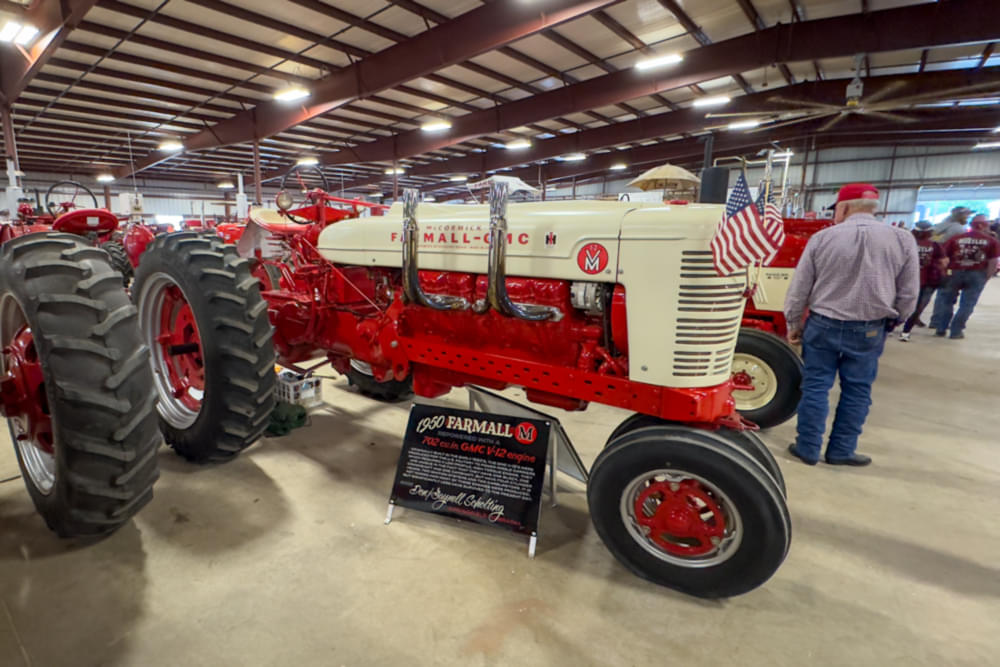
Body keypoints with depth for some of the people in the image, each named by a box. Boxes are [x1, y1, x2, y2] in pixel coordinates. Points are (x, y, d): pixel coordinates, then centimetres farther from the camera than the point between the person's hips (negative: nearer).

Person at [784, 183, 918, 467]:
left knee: (815, 386, 8)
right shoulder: (903, 239, -3)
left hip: (823, 324, -1)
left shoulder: (822, 238, -7)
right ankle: (841, 450, 20)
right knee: (857, 391, 12)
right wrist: (890, 321, 18)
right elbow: (908, 294, 1)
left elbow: (799, 288, -3)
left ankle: (808, 448, 15)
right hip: (870, 329, 1)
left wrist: (793, 323, 9)